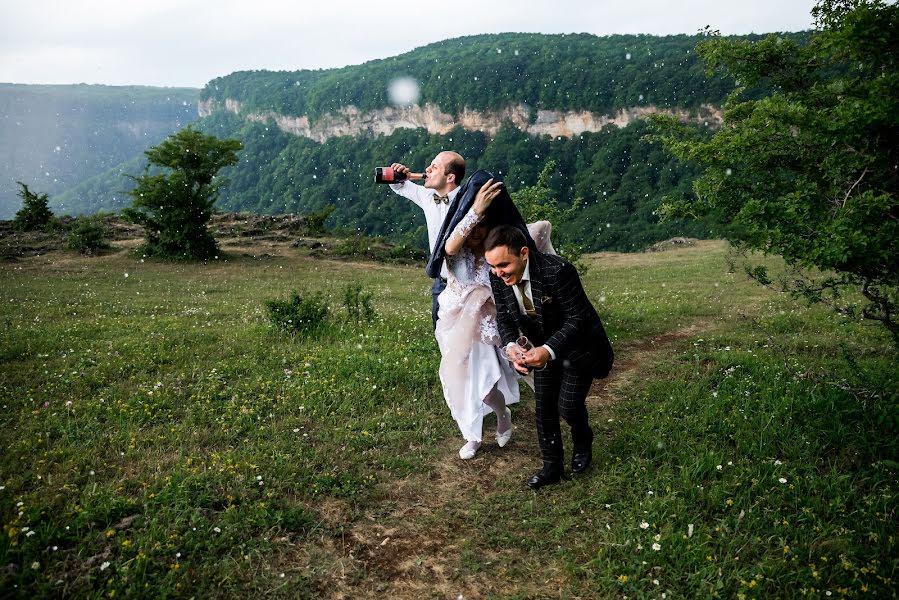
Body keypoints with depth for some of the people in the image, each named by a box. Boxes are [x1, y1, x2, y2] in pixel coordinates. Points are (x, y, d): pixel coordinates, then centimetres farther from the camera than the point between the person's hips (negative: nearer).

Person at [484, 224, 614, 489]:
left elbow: (578, 319, -30)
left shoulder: (557, 272, -36)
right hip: (544, 347, 5)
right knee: (544, 406, 7)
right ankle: (552, 467, 24)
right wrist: (510, 345, -28)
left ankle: (582, 443, 33)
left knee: (569, 405, -2)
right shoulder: (498, 277, -18)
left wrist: (549, 350, -44)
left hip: (578, 346, -5)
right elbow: (503, 317, -7)